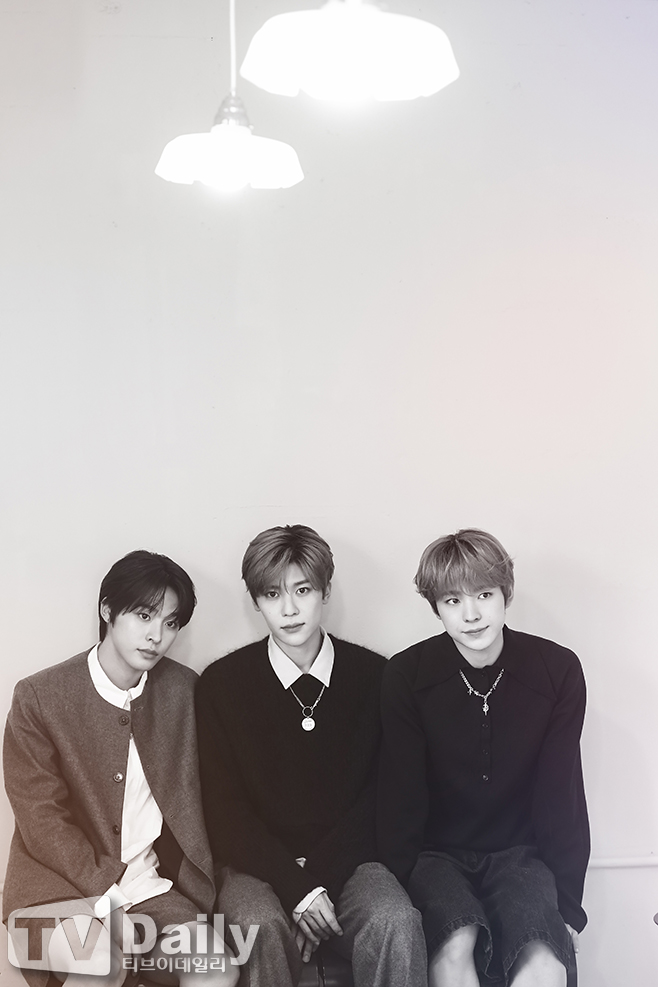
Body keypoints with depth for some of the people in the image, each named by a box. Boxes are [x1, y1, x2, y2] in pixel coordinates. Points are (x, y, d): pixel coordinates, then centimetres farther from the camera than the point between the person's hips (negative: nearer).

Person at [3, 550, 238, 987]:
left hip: (148, 882, 3)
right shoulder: (39, 697, -8)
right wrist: (113, 885, -16)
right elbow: (42, 820, -8)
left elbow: (191, 795, 8)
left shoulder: (184, 690, 2)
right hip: (60, 883, -3)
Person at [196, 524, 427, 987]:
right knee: (263, 927, -32)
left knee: (396, 922, -29)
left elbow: (381, 794, 2)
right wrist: (295, 887, -14)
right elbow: (225, 808, -1)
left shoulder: (374, 676, 2)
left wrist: (320, 876, -11)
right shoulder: (222, 683, 0)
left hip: (348, 861, 1)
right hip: (259, 867, 0)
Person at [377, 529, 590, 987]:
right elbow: (402, 795, -5)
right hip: (436, 852, 0)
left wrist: (568, 904, -2)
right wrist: (402, 887, -13)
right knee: (457, 943, -30)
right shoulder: (407, 675, -8)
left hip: (519, 853, 1)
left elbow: (562, 795, -2)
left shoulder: (558, 670, -6)